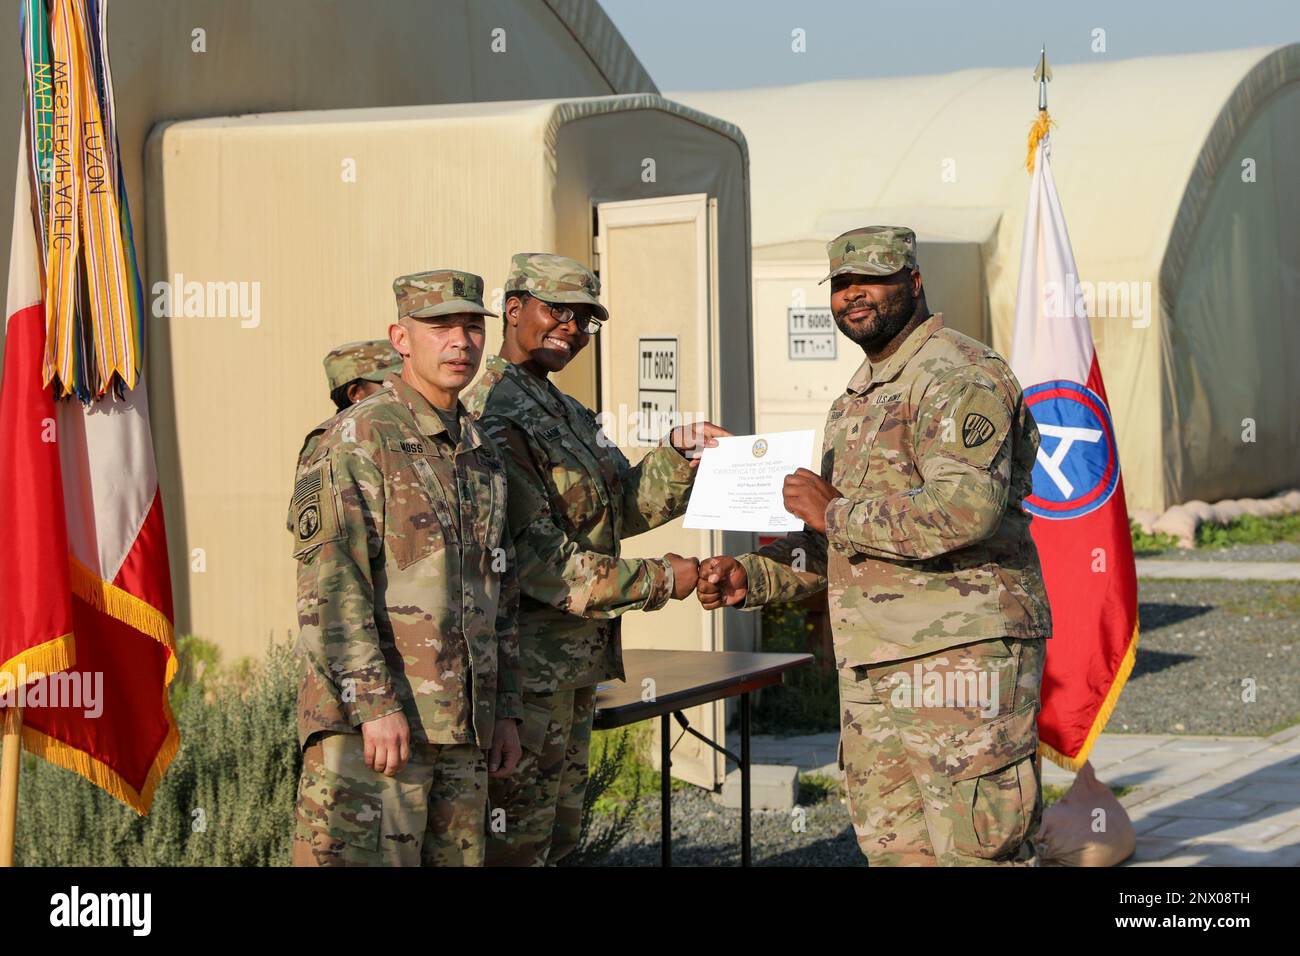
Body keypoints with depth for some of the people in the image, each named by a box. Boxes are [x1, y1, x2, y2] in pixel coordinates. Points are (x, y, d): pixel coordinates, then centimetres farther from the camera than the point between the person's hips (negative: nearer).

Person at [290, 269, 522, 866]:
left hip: (459, 727, 8)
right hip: (369, 722, -8)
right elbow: (328, 585, -15)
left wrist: (504, 710, 16)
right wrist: (375, 704, -21)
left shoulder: (480, 454, 18)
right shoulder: (357, 438, -7)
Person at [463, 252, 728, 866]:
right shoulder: (492, 416, -17)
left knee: (558, 838, 17)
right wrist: (660, 581, -16)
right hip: (524, 669, -10)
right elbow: (534, 557, -22)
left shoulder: (565, 412, 16)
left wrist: (679, 454, 3)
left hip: (574, 665, 10)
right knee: (513, 844, -4)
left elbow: (626, 507, 20)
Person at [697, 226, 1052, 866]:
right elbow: (834, 547, 27)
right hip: (872, 671, 10)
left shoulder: (960, 376, -10)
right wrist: (752, 578, 10)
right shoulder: (857, 400, 21)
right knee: (895, 850, 11)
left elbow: (967, 511, -26)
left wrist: (835, 513, -17)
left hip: (960, 655, -9)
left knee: (979, 850, -7)